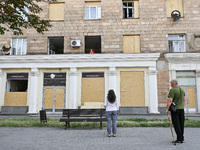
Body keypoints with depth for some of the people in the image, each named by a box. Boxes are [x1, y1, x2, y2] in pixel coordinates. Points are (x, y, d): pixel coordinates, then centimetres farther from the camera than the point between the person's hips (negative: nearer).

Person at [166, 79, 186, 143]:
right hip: (181, 109, 7)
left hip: (175, 109, -7)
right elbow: (184, 100, 16)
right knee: (181, 124, 12)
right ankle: (181, 138, 19)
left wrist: (167, 109, -15)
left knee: (176, 124, -3)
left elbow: (170, 101, -18)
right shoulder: (182, 90, 11)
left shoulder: (172, 90, -12)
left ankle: (179, 139, -2)